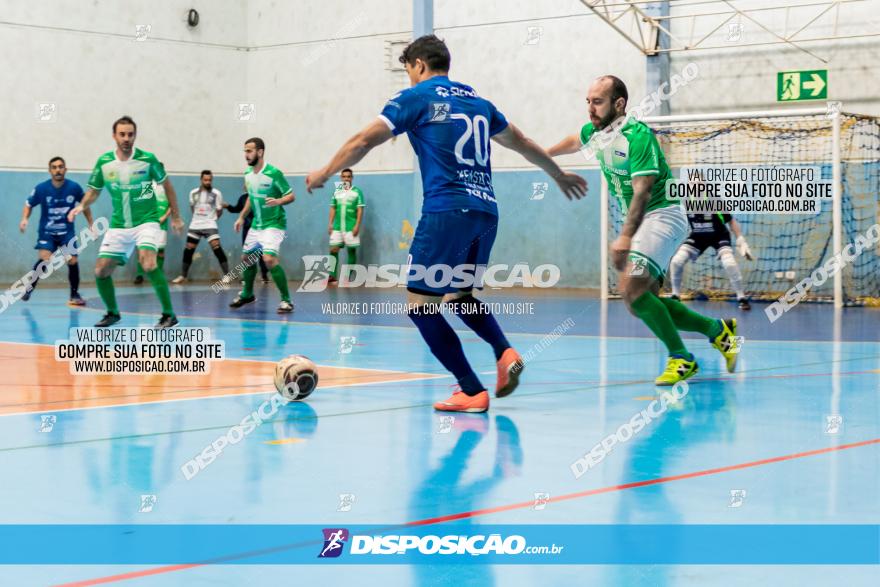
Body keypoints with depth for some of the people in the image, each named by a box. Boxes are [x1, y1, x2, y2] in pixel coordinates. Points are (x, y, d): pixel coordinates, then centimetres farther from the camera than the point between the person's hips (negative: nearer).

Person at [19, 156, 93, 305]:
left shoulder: (74, 187, -9)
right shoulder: (41, 188, -12)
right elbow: (29, 205, 2)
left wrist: (91, 224, 8)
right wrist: (24, 219, -15)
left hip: (67, 231, 1)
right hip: (46, 232, -1)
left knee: (72, 261, -8)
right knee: (44, 259, -21)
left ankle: (74, 294, 12)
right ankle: (30, 287, 1)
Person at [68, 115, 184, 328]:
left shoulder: (147, 159, -9)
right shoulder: (104, 162, -2)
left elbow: (166, 185, 5)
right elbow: (94, 191, 11)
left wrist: (176, 216, 7)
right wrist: (82, 206, -10)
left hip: (146, 221, -4)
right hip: (118, 226, 4)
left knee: (148, 264, -28)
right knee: (101, 271, 1)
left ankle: (169, 314, -17)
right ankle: (113, 312, 27)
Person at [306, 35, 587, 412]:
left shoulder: (417, 97, 3)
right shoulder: (476, 100, 20)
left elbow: (364, 141, 0)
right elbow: (522, 143, 30)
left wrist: (324, 173, 14)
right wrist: (560, 176, 44)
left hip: (447, 211, -7)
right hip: (486, 212, 7)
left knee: (420, 303, -1)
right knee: (458, 295, 23)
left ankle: (472, 392, -6)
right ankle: (505, 353, -1)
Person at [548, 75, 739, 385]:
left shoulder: (637, 135, -21)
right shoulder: (596, 130, 4)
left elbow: (642, 192, -27)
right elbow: (575, 141, 30)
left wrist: (625, 237, -35)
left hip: (662, 215, -9)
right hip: (638, 222, 9)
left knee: (631, 289, -23)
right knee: (641, 303, 4)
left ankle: (681, 358, -11)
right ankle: (717, 330, 20)